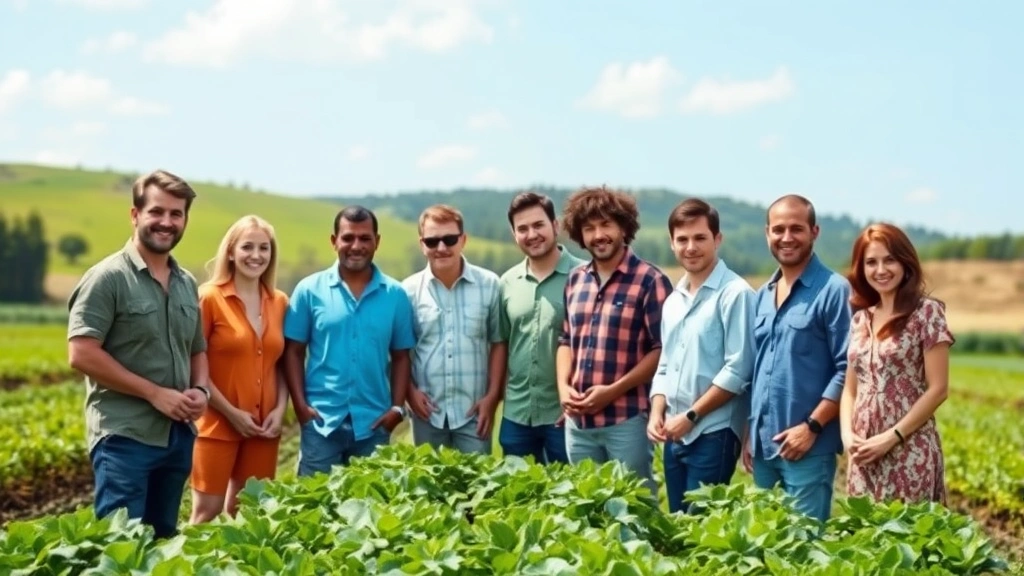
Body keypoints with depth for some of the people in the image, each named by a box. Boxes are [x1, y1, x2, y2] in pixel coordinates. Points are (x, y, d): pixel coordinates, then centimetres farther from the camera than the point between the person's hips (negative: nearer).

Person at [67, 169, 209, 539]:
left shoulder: (187, 283, 13)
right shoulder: (108, 278, -9)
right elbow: (82, 355, -15)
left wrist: (200, 390, 1)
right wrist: (155, 392, -16)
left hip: (179, 435, 7)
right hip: (125, 436, -7)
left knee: (163, 541, 14)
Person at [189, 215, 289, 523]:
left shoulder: (279, 302, 7)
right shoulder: (210, 297, -8)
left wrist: (280, 409, -2)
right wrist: (231, 412, -13)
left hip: (264, 427, 5)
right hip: (218, 424, -5)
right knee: (207, 513, -3)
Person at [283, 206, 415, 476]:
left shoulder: (395, 294, 4)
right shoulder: (309, 290, 0)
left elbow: (401, 356, 7)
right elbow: (293, 351, 2)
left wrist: (398, 407, -3)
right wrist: (300, 404, -7)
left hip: (374, 423, 1)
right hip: (321, 421, -1)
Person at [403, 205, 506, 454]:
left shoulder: (488, 284, -1)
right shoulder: (409, 290, -1)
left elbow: (499, 343, 4)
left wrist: (492, 396, -1)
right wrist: (410, 391, -4)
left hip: (473, 410, -1)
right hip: (427, 410, 1)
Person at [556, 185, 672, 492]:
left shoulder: (650, 281, -8)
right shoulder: (575, 279, 11)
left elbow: (662, 350, -11)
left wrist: (613, 391, -16)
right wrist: (563, 386, 0)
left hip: (627, 420, -6)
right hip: (578, 421, 6)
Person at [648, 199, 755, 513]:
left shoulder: (735, 293, -10)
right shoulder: (673, 300, 14)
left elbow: (738, 370, -15)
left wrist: (691, 416, -13)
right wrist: (657, 412, 2)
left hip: (713, 434, -7)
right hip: (676, 435, 7)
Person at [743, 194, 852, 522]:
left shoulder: (833, 290, -8)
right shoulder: (762, 295, 14)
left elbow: (848, 369, -12)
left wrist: (812, 427, -16)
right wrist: (749, 433, 13)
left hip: (808, 445, -7)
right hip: (763, 445, 7)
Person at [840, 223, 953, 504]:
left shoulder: (926, 312, -5)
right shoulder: (861, 318, 11)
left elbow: (938, 389, -9)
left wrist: (891, 437, -12)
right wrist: (847, 433, -3)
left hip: (909, 449, -5)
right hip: (864, 451, 5)